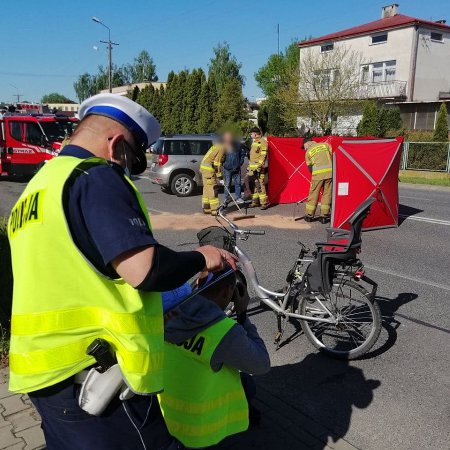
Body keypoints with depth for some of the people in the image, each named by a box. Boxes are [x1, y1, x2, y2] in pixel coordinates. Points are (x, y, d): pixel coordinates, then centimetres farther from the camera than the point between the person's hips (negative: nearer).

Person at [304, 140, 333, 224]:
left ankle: (309, 215, 17)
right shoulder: (325, 145, 17)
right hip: (329, 172, 2)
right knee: (327, 194, 9)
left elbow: (310, 167, 12)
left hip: (318, 173, -1)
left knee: (313, 194, 9)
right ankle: (324, 216, 11)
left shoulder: (308, 152, 13)